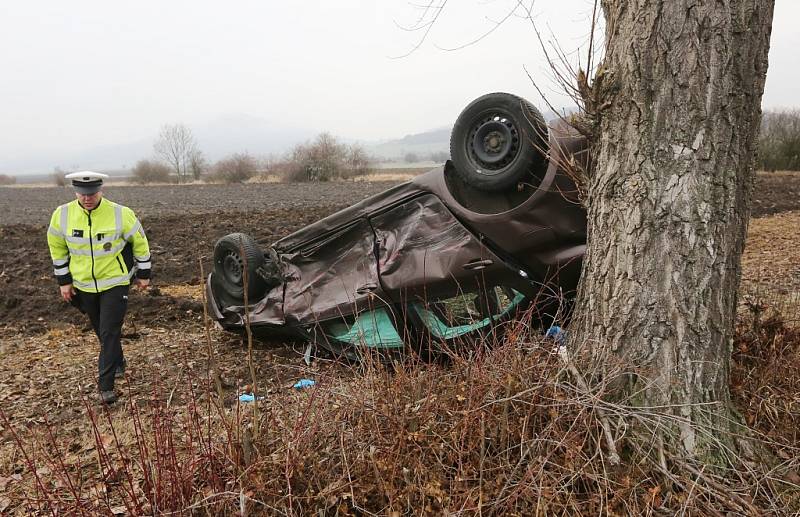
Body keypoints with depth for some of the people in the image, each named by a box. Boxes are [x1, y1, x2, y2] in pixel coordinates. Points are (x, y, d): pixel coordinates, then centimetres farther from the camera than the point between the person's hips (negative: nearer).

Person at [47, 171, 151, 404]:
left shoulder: (121, 214, -18)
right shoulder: (62, 215, -9)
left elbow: (140, 242, -4)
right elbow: (57, 248, 6)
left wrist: (143, 274, 2)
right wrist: (63, 281, 6)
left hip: (115, 283, -3)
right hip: (83, 285, 4)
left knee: (110, 332, -7)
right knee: (101, 331, 18)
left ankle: (106, 385, 0)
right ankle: (118, 363, 42)